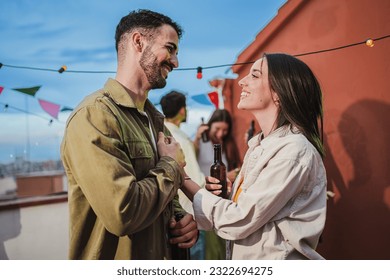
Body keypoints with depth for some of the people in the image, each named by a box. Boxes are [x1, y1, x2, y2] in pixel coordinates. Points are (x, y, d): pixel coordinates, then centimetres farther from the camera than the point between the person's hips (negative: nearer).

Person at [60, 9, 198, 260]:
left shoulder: (154, 119, 5)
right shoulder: (94, 114, -21)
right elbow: (123, 213, -30)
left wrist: (184, 221, -7)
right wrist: (171, 165, -14)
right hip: (116, 265, -8)